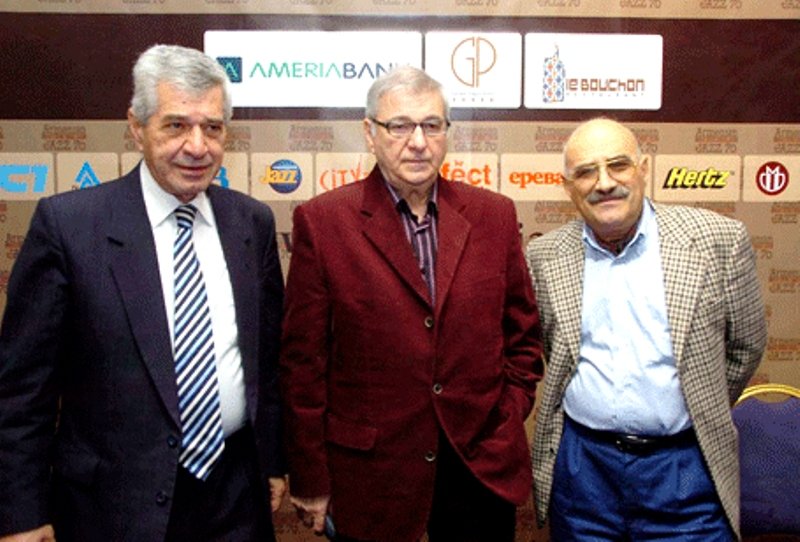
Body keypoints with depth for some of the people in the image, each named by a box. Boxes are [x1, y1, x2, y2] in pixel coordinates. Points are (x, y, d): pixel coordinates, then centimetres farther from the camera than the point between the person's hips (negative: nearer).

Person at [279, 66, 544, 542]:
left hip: (484, 466, 3)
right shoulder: (322, 222, -8)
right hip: (370, 474, -2)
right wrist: (310, 481, -4)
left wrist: (508, 424, 2)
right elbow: (304, 362, -6)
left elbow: (523, 334, 9)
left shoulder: (494, 215, 1)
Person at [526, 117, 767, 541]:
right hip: (579, 463, 2)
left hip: (684, 464, -1)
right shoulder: (544, 256, -1)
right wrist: (589, 403, 10)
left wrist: (703, 414, 12)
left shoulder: (719, 239, -6)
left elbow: (745, 345, 5)